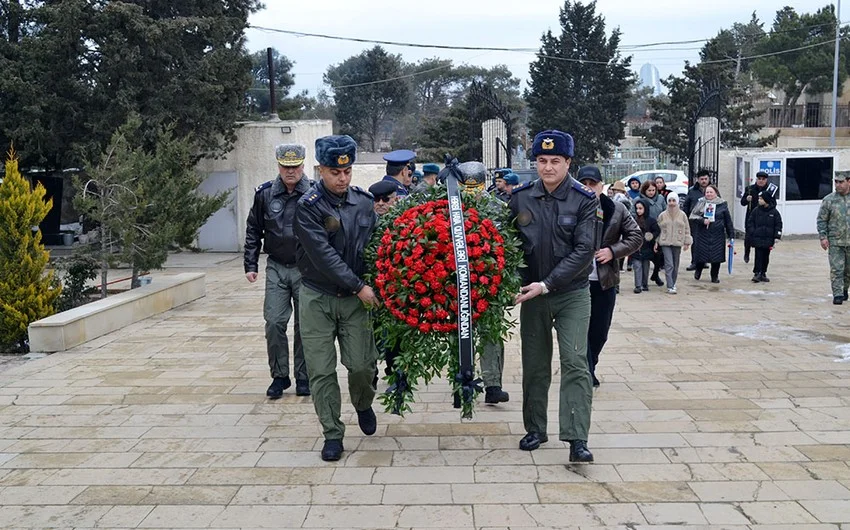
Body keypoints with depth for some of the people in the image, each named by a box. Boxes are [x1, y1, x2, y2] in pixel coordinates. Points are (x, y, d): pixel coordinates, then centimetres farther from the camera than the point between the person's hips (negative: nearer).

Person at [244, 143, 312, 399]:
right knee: (274, 323, -1)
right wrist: (250, 265, 4)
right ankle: (279, 376, 14)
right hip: (276, 268, 2)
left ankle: (303, 377, 19)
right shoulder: (265, 193, 2)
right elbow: (253, 231, 10)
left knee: (305, 326, 5)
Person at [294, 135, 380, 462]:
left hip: (355, 298, 2)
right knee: (321, 370, 1)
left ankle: (363, 404, 30)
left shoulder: (364, 202, 2)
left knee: (362, 364, -3)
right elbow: (323, 255, -17)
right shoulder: (308, 206, -11)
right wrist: (358, 286, -17)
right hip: (317, 298, -2)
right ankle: (332, 434, 16)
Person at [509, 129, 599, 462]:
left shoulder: (585, 201, -8)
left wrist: (547, 284, -19)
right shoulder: (519, 197, -1)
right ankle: (535, 430, 25)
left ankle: (577, 439, -7)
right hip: (532, 292, 3)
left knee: (575, 362, -9)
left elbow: (584, 250, -15)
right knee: (534, 364, 11)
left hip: (572, 294, -3)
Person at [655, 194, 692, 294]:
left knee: (675, 265, 9)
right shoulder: (662, 215, 3)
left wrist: (687, 242, 4)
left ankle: (673, 284, 25)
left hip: (677, 243, 2)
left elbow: (687, 229, 8)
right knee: (669, 265, -11)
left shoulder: (682, 215, 4)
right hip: (665, 243, -2)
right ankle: (670, 287, -13)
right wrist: (656, 242, 4)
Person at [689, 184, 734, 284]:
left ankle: (714, 276, 16)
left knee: (717, 256, 1)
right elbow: (692, 216, 0)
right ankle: (698, 271, 32)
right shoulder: (701, 203, 3)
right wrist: (702, 220, -17)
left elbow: (728, 221, 7)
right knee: (701, 254, 4)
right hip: (702, 234, 0)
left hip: (717, 235, 0)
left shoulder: (722, 204, 4)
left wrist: (731, 235, 6)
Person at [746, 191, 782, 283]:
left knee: (766, 257, 10)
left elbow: (778, 224, 1)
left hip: (768, 239, 1)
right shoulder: (756, 211, 0)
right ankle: (757, 273, -1)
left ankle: (763, 274, 19)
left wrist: (777, 236, -5)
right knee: (758, 256, -4)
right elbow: (750, 222, 5)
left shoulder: (774, 212, -2)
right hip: (758, 238, -1)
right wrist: (752, 232, -5)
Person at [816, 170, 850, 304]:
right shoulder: (829, 200, -1)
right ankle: (837, 294, -2)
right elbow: (821, 220, 2)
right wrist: (823, 237, -7)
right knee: (836, 269, -5)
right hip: (835, 242, -2)